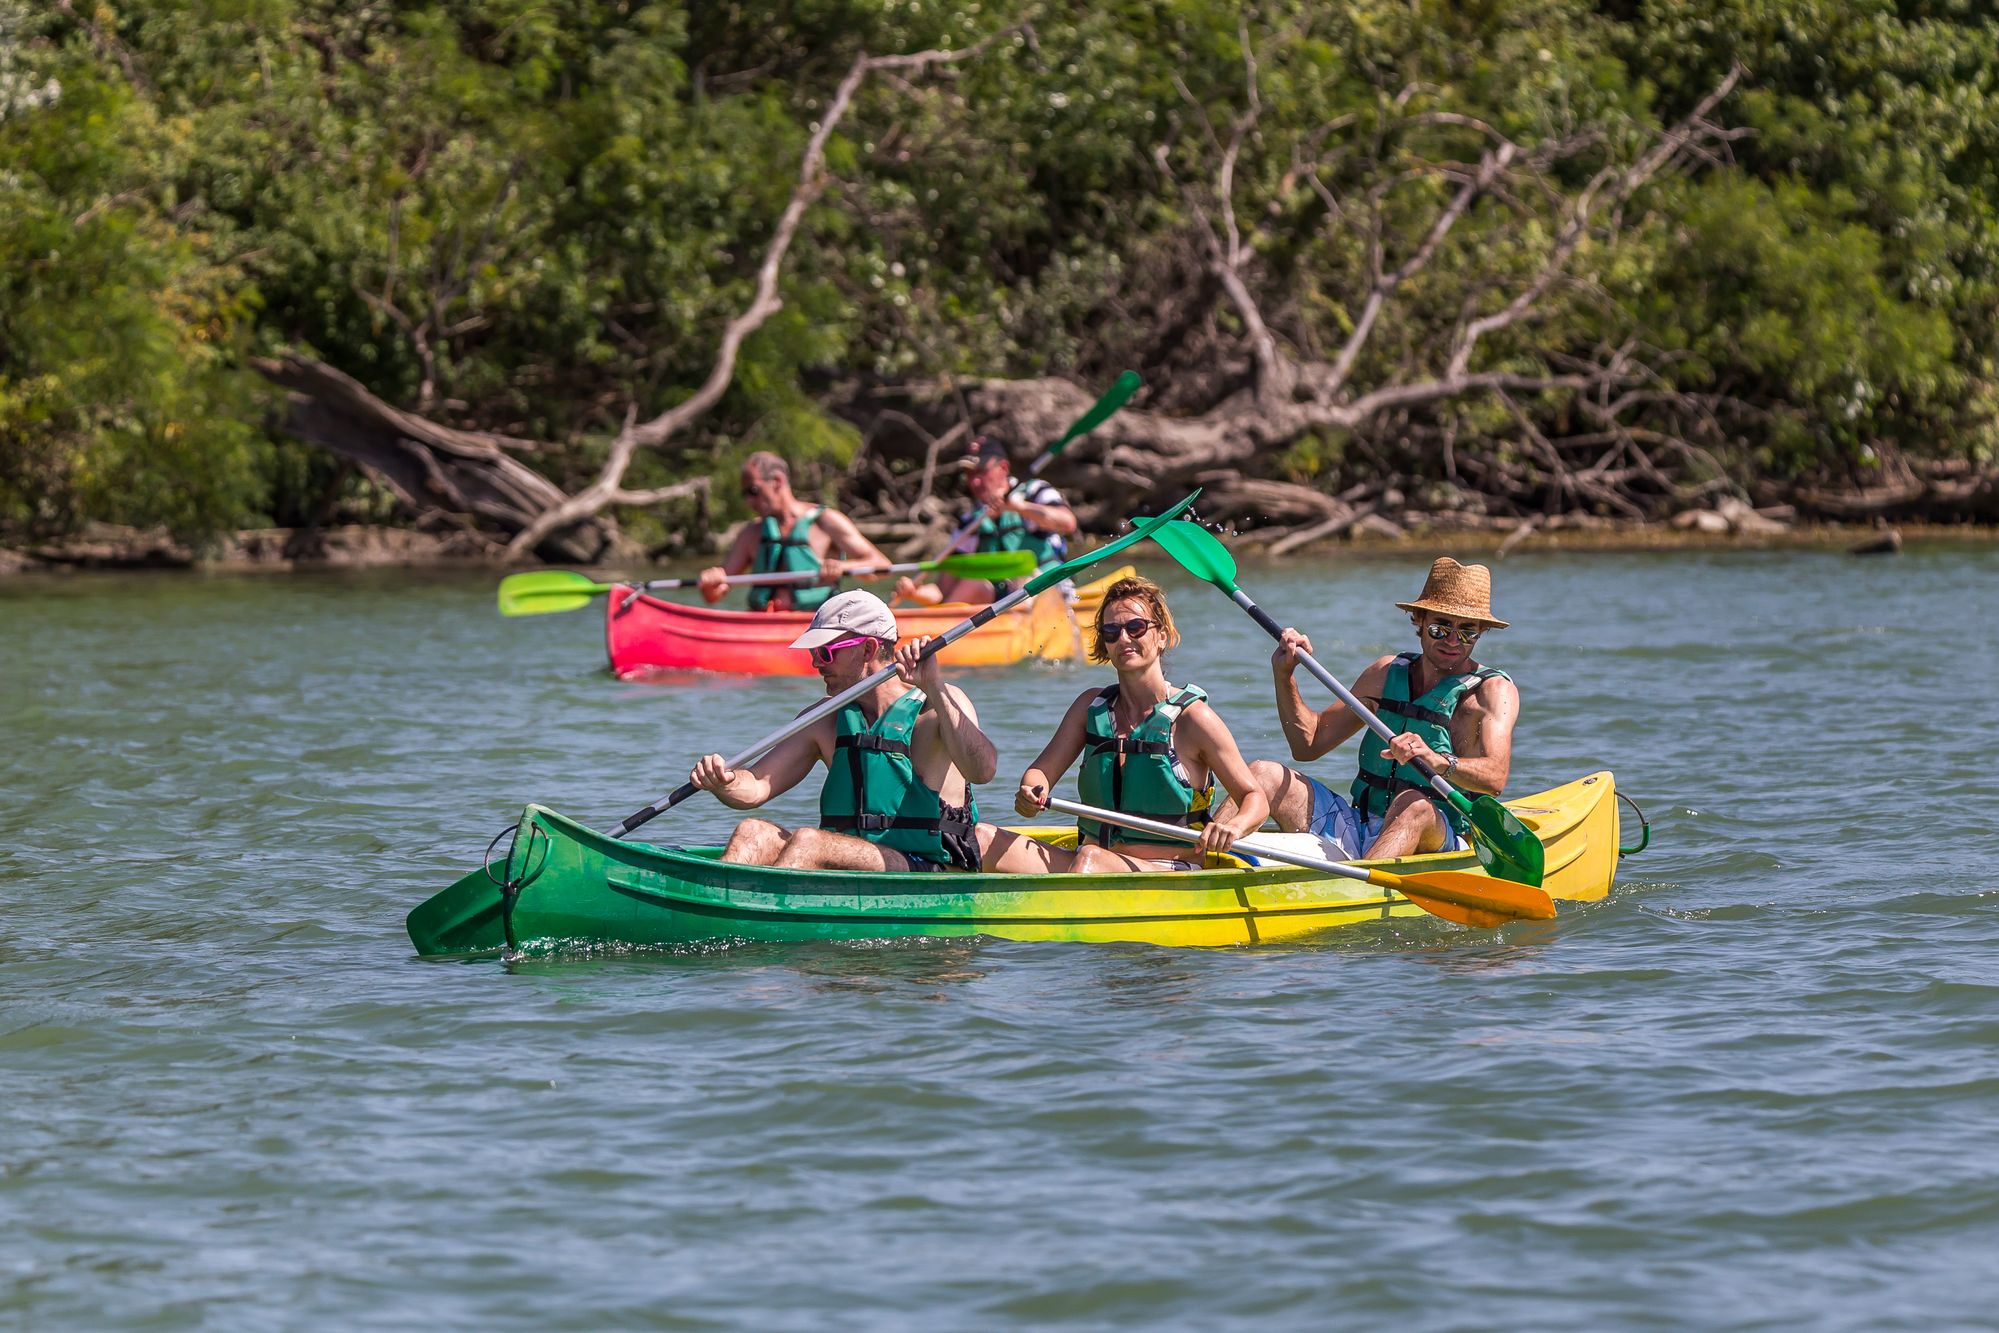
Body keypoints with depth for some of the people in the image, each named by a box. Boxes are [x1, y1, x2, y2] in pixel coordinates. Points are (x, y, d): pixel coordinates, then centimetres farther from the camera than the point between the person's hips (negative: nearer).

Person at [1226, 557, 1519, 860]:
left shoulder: (1493, 690, -1)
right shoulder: (1386, 673, 16)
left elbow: (1495, 777, -20)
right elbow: (1309, 744, 19)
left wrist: (1438, 761, -40)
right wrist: (1284, 675, 5)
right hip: (1357, 828, 6)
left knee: (1414, 805, -39)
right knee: (1264, 774, -10)